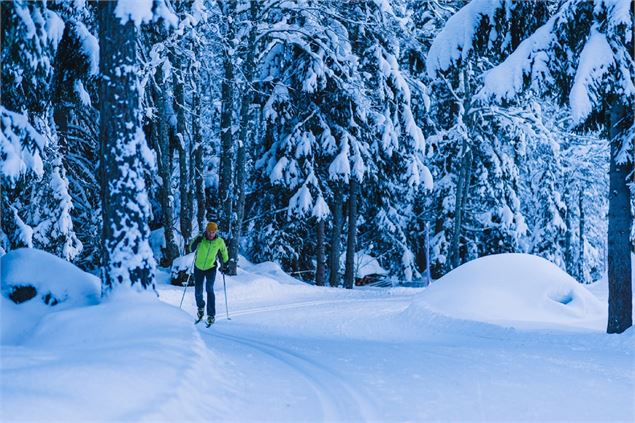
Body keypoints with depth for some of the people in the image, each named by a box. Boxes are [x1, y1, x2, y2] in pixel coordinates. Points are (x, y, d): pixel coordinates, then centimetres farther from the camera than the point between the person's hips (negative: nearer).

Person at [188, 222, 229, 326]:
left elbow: (224, 252, 6)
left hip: (211, 268, -1)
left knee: (209, 289, -17)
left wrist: (225, 264, 8)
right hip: (198, 267, 1)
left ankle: (211, 315, -15)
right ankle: (201, 308, 38)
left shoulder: (220, 242, -11)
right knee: (198, 291, 7)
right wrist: (196, 241, -37)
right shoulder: (200, 238, -15)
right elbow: (191, 249, -20)